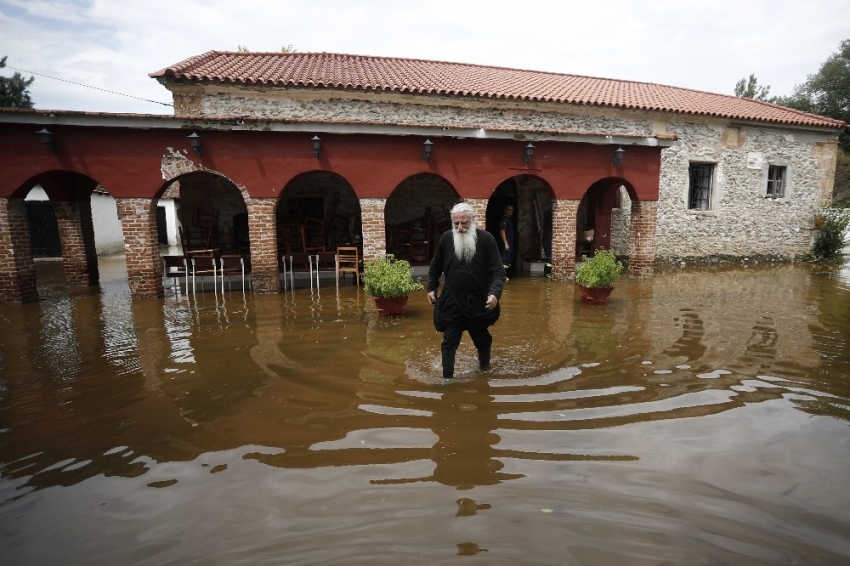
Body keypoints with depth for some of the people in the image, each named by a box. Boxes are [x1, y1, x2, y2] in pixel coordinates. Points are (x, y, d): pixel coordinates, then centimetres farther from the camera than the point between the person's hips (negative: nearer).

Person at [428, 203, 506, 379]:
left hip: (479, 302, 0)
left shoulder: (486, 239, -11)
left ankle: (485, 368, 47)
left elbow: (498, 271, -12)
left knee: (482, 339, 20)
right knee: (449, 342, 1)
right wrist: (431, 288, 8)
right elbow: (435, 267, 12)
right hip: (452, 302, 0)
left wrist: (495, 293, -27)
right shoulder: (446, 239, -4)